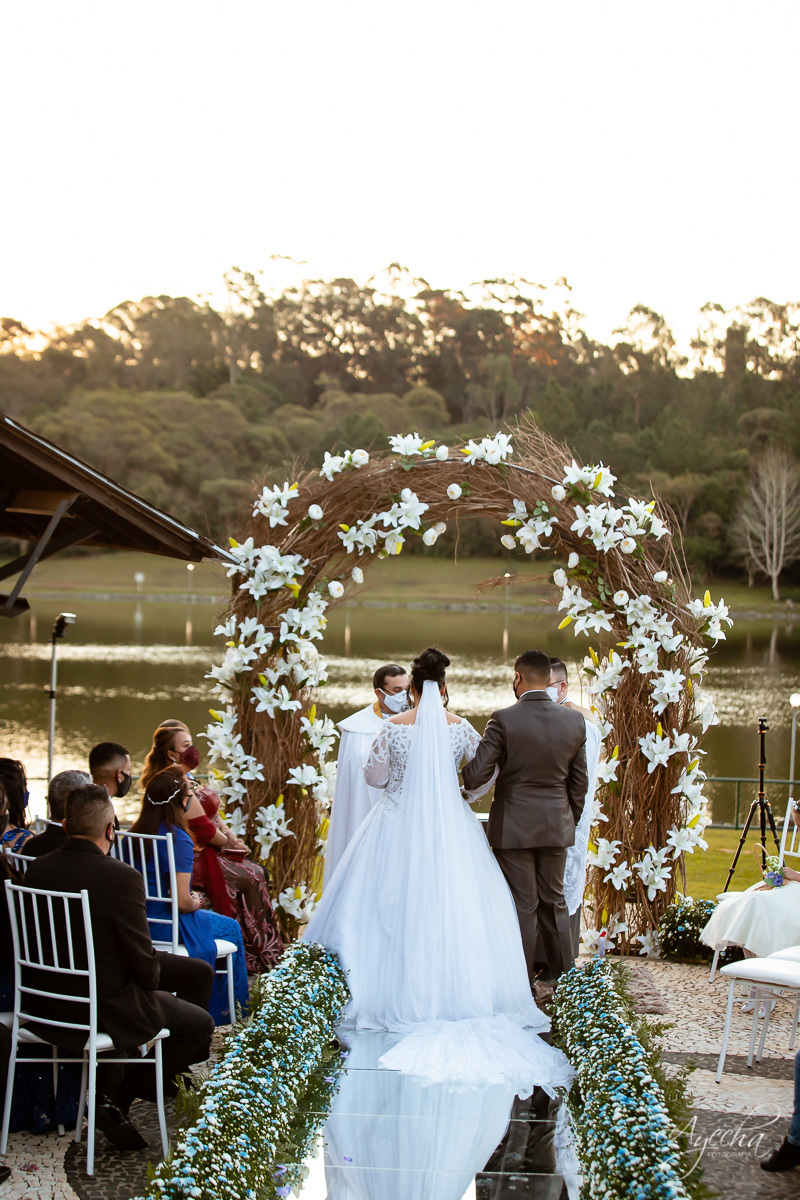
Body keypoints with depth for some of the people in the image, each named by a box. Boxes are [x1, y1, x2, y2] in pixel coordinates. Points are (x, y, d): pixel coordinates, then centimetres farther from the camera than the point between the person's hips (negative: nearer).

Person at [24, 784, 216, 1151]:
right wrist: (151, 981, 6)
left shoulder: (37, 870, -4)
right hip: (105, 1008, -7)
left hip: (47, 1004, 7)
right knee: (201, 1023, 14)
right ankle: (118, 1098, 11)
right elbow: (143, 962, -19)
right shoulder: (122, 877, -23)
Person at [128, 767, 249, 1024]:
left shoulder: (135, 831, 1)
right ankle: (232, 1010, 28)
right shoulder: (178, 839, -22)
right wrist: (196, 902, 0)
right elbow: (182, 902, -23)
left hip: (137, 922, 8)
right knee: (231, 928, 18)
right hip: (165, 928, -8)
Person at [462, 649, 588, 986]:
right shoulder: (574, 721, -2)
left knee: (522, 906, 5)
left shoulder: (503, 720, -15)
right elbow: (579, 782, 6)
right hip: (556, 826, 4)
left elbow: (475, 775, -15)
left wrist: (458, 790, 7)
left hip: (513, 828, -4)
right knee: (554, 903, 16)